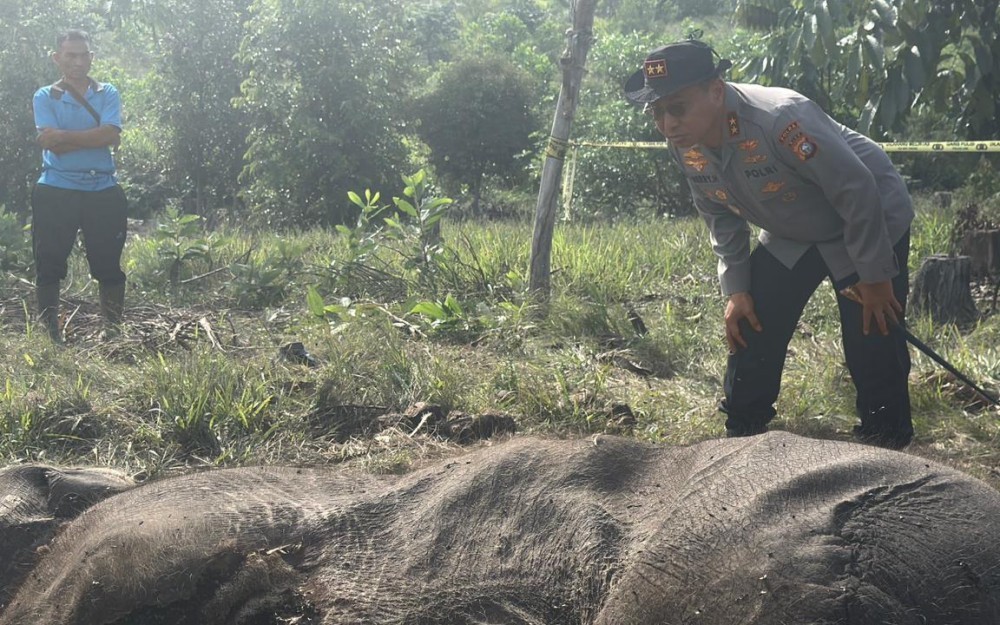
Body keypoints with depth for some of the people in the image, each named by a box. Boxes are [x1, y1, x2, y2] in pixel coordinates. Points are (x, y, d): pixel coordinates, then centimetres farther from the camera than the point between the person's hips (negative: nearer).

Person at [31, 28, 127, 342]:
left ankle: (114, 330, 14)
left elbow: (113, 136, -11)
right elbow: (52, 145, -11)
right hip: (56, 190, -1)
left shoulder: (107, 94, 7)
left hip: (103, 190, 1)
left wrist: (64, 135, -13)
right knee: (49, 265, 1)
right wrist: (94, 137, -12)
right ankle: (49, 333, 10)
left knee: (109, 264, 5)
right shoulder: (45, 97, 4)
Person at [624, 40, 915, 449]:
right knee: (750, 333, 3)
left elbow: (858, 191, -30)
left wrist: (874, 277, -22)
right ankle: (740, 439, 18)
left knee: (873, 349, -10)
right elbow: (721, 216, 3)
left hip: (871, 224, -7)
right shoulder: (685, 145, -15)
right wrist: (736, 289, -3)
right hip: (790, 238, 7)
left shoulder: (779, 119, -38)